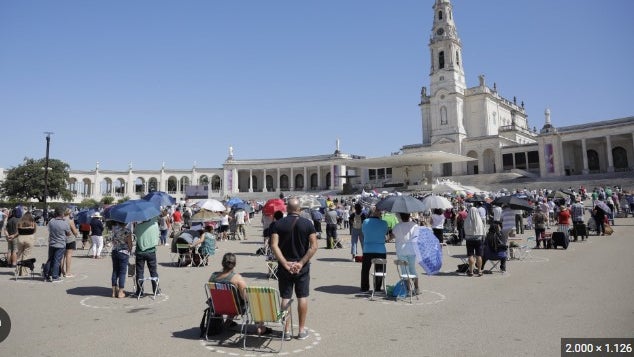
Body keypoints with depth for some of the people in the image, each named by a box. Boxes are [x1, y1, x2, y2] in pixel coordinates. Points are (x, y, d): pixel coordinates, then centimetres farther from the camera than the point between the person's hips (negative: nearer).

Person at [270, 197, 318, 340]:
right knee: (302, 297, 10)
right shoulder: (308, 223, -4)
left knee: (285, 298, 8)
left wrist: (285, 263, -12)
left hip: (285, 267, 1)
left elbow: (274, 246, -12)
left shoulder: (278, 224, -4)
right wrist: (301, 263, -10)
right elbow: (313, 246, -11)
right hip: (302, 267, 0)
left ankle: (286, 330, 14)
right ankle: (302, 330, 16)